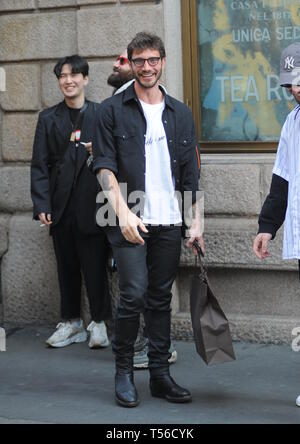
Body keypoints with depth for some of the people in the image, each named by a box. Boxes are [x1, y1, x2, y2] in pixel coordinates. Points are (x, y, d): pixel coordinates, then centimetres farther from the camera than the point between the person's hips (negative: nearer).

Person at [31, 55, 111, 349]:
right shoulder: (48, 119, 9)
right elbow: (40, 165, 5)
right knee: (66, 266, 9)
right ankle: (70, 322, 19)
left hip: (92, 204, -3)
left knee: (95, 265, -1)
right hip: (61, 206, 3)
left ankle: (99, 323, 9)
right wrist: (41, 205, -3)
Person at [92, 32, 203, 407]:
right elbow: (104, 166, -4)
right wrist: (123, 212, -16)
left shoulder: (180, 114, 14)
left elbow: (190, 175, 14)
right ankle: (123, 370, 4)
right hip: (129, 221, -4)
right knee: (134, 294, -12)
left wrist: (195, 222, 8)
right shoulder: (112, 110, 2)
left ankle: (160, 375, 15)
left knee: (161, 299, 8)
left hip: (168, 222, 4)